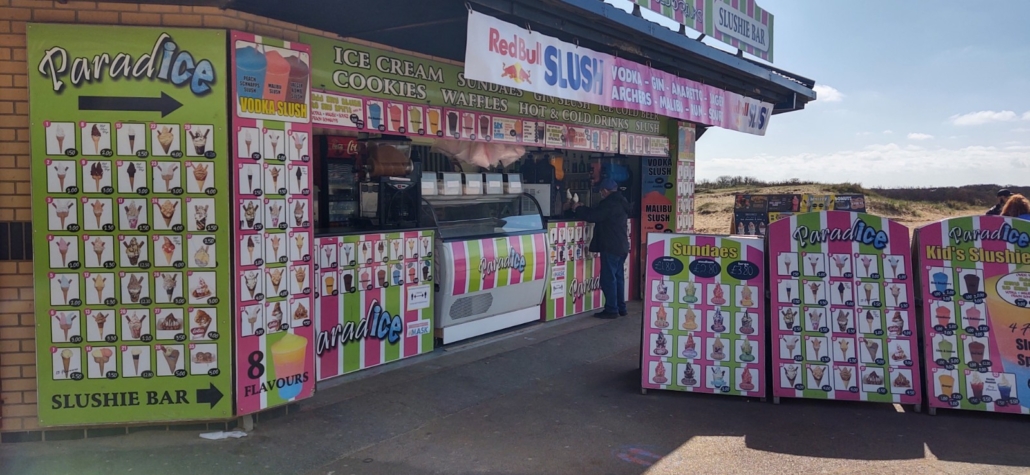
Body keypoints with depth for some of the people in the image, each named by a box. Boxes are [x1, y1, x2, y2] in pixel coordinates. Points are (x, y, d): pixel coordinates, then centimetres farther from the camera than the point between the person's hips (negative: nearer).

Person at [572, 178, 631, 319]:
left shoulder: (609, 203, -17)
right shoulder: (620, 202, 15)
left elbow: (592, 216, -18)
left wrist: (578, 209, -1)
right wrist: (583, 209, 24)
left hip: (610, 247, -10)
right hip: (621, 246, 10)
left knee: (608, 278, -5)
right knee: (618, 277, 14)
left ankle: (611, 309, -4)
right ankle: (621, 308, 19)